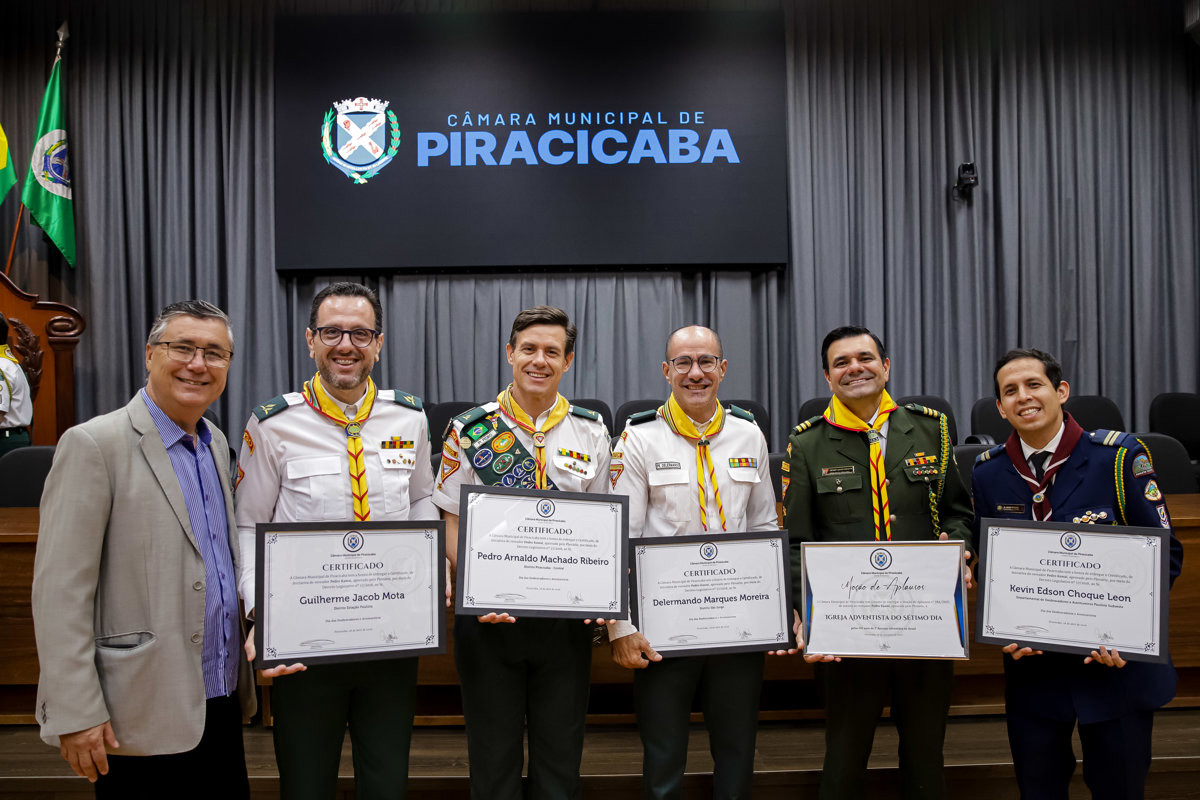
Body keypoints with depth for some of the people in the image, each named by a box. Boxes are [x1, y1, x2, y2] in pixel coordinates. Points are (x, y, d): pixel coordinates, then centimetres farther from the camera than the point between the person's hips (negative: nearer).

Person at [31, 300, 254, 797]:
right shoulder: (94, 444, -11)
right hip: (141, 718, -7)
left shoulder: (217, 445, 11)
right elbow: (59, 590, -14)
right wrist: (75, 714, -16)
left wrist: (239, 681, 14)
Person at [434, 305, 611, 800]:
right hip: (488, 615, -1)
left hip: (567, 616, 2)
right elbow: (453, 526, -1)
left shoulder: (590, 433, 4)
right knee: (493, 760, 11)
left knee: (560, 759, 14)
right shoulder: (469, 430, -1)